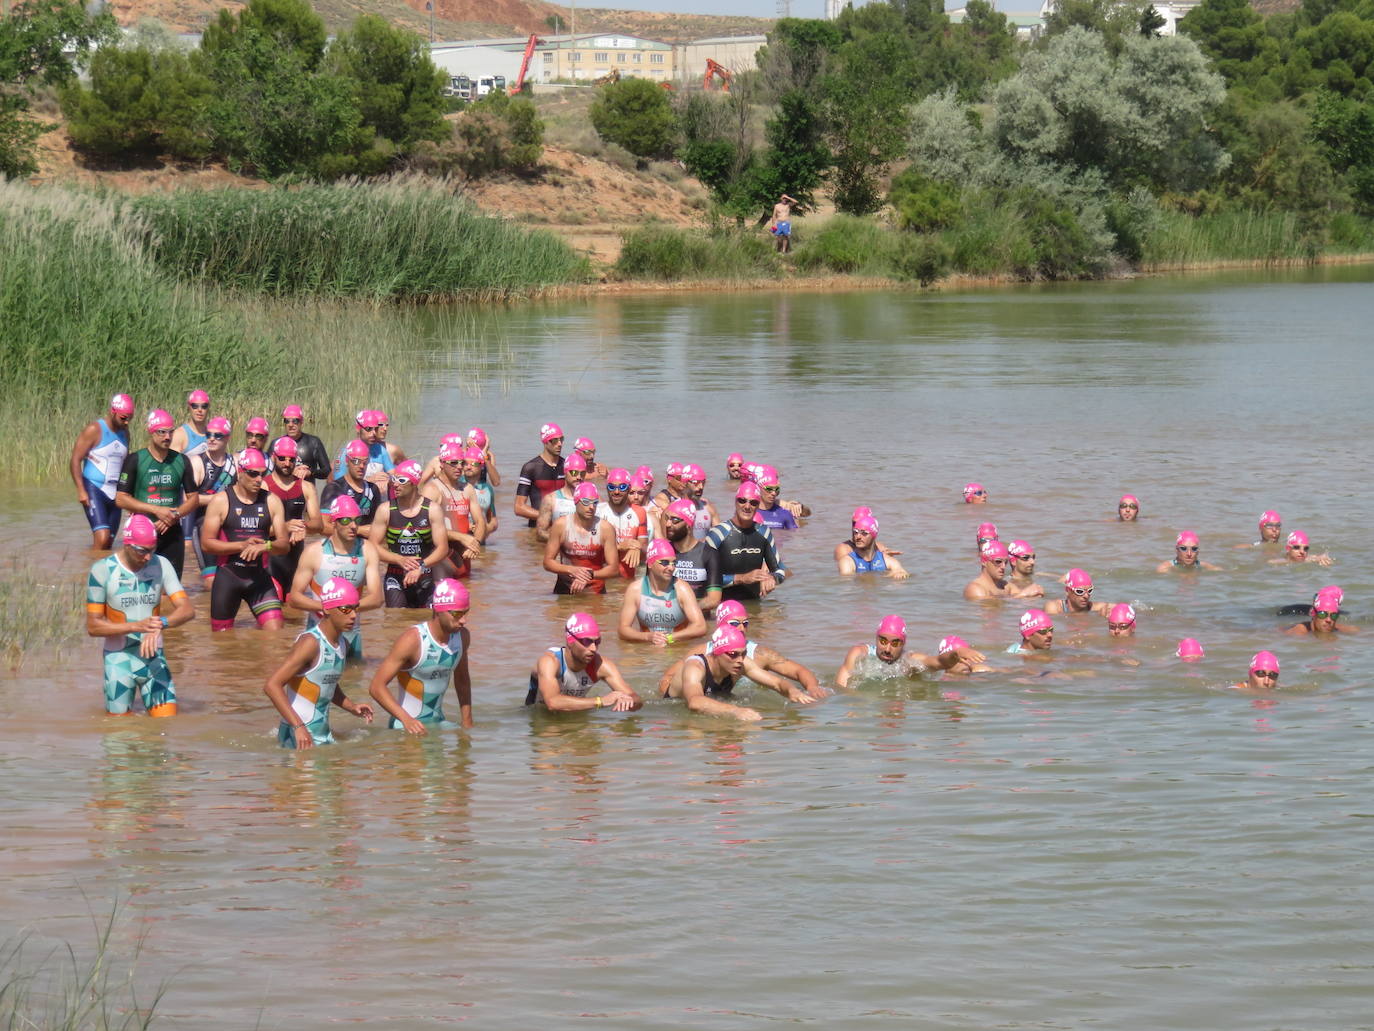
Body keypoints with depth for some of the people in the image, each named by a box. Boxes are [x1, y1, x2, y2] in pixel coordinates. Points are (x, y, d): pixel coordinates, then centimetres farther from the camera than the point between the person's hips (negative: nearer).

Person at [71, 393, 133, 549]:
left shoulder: (124, 432, 12)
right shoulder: (94, 430, -8)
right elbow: (75, 459, -10)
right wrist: (81, 490, -17)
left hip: (114, 493, 7)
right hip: (94, 490, -7)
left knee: (109, 542, 4)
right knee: (102, 537, -21)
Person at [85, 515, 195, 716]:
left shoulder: (161, 565, -1)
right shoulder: (103, 570, -10)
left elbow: (188, 610, -8)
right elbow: (93, 627, -10)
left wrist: (161, 623, -30)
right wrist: (136, 626, -23)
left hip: (154, 658, 2)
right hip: (118, 659, -2)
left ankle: (149, 706, 22)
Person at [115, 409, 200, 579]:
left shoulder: (181, 461, 7)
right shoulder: (134, 460, -3)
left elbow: (193, 498, 10)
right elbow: (120, 499, -6)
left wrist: (175, 515, -10)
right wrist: (157, 510, -14)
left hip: (172, 534, 3)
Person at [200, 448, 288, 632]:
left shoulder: (271, 501, 5)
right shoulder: (221, 501, -4)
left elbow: (284, 545, 3)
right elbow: (206, 544, -7)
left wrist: (266, 546, -20)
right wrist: (242, 545, -19)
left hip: (260, 577, 2)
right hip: (227, 577, -2)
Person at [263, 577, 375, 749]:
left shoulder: (340, 643, 11)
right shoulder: (310, 643, -17)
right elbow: (272, 686, -25)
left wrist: (351, 706, 12)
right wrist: (299, 727, -30)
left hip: (323, 735, 9)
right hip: (299, 736, -9)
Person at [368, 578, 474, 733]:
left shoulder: (462, 636, -1)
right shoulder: (412, 640, -22)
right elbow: (377, 686, -24)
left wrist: (467, 724, 14)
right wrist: (407, 719, -35)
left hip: (438, 722, 6)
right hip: (406, 726, -6)